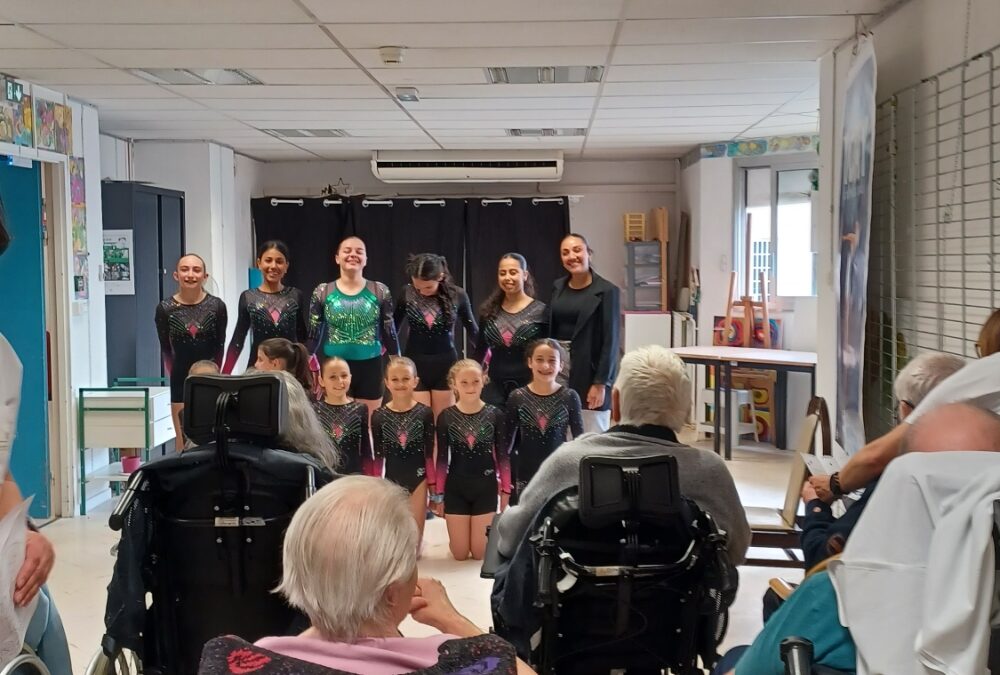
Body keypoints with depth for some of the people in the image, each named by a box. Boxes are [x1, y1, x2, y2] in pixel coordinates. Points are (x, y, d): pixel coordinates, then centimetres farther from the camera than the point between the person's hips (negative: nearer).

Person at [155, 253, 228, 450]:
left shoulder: (217, 306, -5)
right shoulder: (165, 309, -5)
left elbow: (220, 346, 4)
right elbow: (165, 349, 4)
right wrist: (176, 376, 6)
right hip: (181, 382, 0)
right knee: (184, 439, 2)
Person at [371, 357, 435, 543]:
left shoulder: (425, 413, -5)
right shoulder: (379, 415, -4)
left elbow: (429, 454, -1)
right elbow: (378, 456, 1)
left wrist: (433, 486, -1)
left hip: (418, 480, 0)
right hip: (391, 480, 0)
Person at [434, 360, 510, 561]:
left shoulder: (495, 414, -6)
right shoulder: (446, 416, -5)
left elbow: (503, 456, -1)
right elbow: (442, 458, 0)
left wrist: (505, 491, 0)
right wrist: (438, 495, 1)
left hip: (486, 487, 0)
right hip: (455, 488, 0)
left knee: (480, 552, 3)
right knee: (460, 553, 4)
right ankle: (458, 529, 37)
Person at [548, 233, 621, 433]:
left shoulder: (606, 291, -6)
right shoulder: (558, 287, 11)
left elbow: (610, 341, -9)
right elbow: (549, 331, 12)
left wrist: (601, 383, -14)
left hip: (589, 370, -5)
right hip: (558, 367, 5)